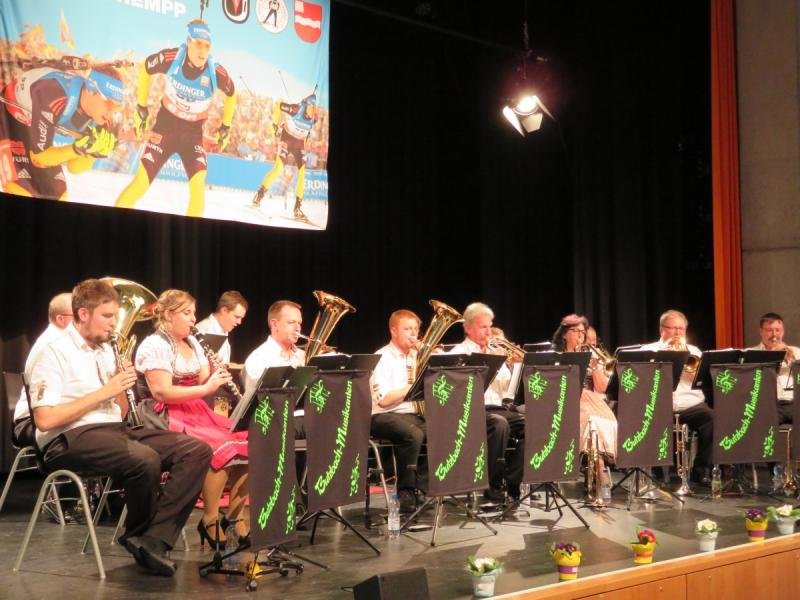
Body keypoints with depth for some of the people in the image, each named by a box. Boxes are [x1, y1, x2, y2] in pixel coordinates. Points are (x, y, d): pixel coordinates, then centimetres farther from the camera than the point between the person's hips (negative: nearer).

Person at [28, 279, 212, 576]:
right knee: (146, 459, -37)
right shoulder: (54, 353, -5)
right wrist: (104, 392, -14)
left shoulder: (106, 351, 19)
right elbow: (45, 420, -16)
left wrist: (122, 389, -2)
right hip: (70, 439, -8)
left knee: (197, 449, -12)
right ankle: (139, 534, -6)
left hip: (116, 430, 8)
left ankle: (153, 540, -20)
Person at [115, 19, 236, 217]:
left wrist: (226, 127, 10)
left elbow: (231, 94, 5)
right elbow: (145, 69, 2)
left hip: (193, 132, 1)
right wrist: (141, 107, 5)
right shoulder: (170, 58, -20)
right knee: (143, 179, -10)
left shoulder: (217, 73, -19)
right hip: (165, 125, -1)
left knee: (198, 183, -17)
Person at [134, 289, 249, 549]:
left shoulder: (192, 343, 17)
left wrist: (217, 379, -4)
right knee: (221, 449, -30)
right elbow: (161, 392, -20)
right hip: (169, 418, -8)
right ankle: (210, 522, -16)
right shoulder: (154, 346, -9)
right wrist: (205, 388, -21)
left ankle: (237, 518, 1)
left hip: (198, 413, 8)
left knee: (247, 444, -10)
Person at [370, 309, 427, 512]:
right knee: (414, 434, -35)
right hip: (385, 416, -6)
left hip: (413, 414, 6)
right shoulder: (382, 357, -4)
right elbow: (384, 399, -14)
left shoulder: (418, 356, 17)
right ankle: (406, 494, -21)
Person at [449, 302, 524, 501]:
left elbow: (506, 388, 17)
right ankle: (493, 486, -25)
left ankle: (511, 481, -13)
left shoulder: (494, 352, 24)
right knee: (499, 424, -37)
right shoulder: (458, 353, 6)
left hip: (499, 408, 6)